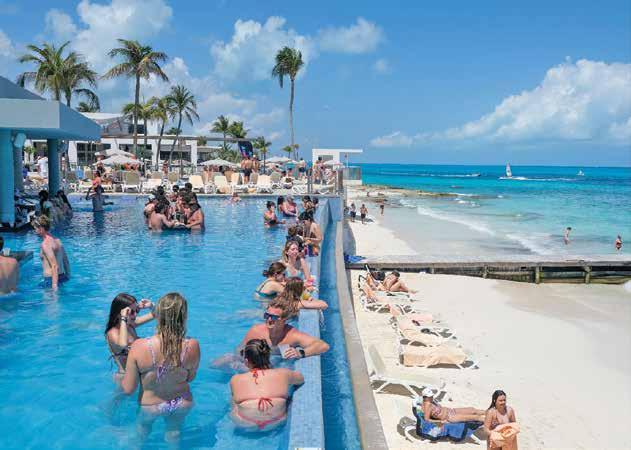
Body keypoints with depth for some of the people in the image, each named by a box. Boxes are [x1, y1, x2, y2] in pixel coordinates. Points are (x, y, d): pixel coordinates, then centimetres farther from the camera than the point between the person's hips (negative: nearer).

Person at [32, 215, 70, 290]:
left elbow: (54, 266, -24)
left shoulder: (45, 244, -16)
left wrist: (54, 284, -27)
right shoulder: (57, 240, 11)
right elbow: (66, 261, 17)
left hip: (51, 279, -9)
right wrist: (68, 275, 26)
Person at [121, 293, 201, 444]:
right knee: (173, 433, 34)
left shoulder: (139, 346, -33)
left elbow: (128, 389, -21)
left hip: (150, 406, -1)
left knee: (143, 428, 36)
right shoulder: (192, 346, -28)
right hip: (182, 404, 1)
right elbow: (190, 377, -8)